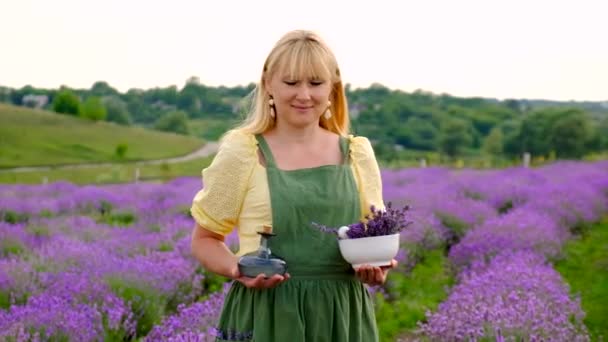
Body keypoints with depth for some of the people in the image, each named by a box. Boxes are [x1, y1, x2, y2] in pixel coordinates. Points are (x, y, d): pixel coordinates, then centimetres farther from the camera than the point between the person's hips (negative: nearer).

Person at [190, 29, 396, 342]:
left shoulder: (357, 154, 5)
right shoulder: (242, 152, -5)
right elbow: (204, 240, 3)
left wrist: (378, 266, -7)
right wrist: (236, 269, -16)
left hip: (343, 316, 3)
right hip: (267, 316, -3)